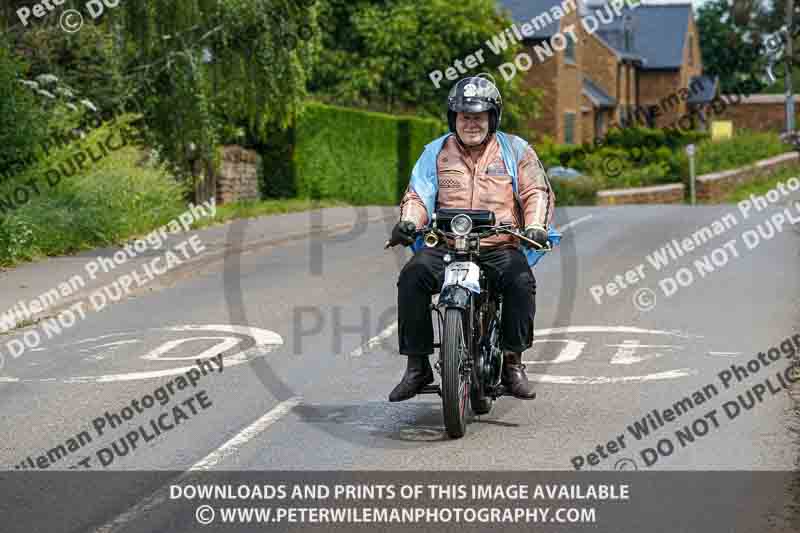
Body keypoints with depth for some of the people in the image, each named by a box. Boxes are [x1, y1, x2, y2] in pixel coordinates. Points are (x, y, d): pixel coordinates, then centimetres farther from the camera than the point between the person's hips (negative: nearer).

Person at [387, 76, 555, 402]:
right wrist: (408, 222, -14)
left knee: (521, 281, -32)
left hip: (500, 247, -1)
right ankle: (417, 366, -18)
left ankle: (513, 362, -17)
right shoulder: (436, 152, 15)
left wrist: (535, 226, -17)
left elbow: (537, 192, 3)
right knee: (412, 277, -27)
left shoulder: (515, 150, 11)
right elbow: (417, 195, 8)